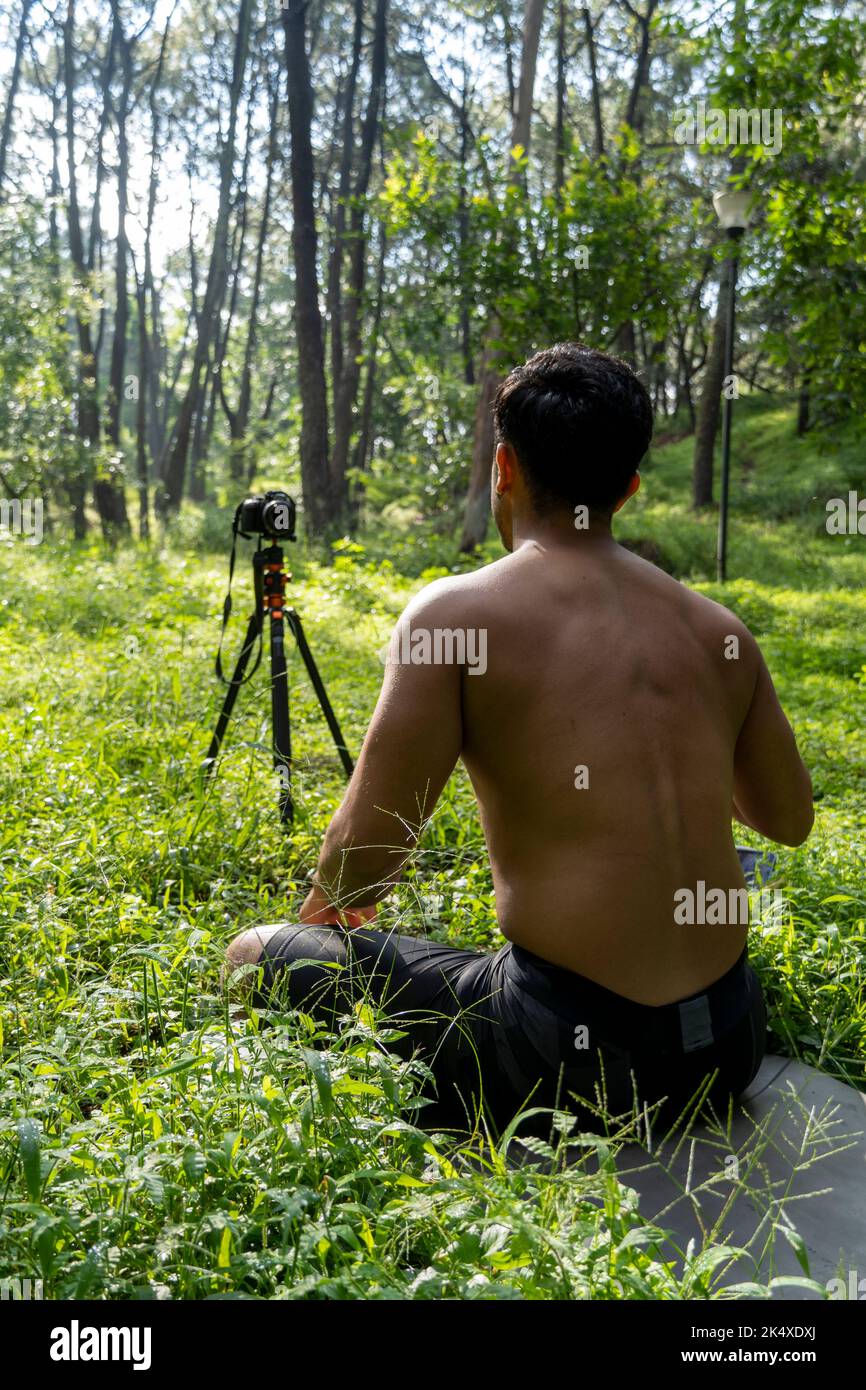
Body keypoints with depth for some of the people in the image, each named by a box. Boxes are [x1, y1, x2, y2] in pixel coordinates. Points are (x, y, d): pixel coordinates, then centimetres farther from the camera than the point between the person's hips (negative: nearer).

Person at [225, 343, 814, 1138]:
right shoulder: (718, 628, 4)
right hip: (729, 1050, 6)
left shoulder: (456, 610, -11)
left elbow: (366, 855, -12)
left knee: (257, 959, 8)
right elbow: (790, 822, 16)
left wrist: (331, 895, 12)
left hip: (572, 1060, -6)